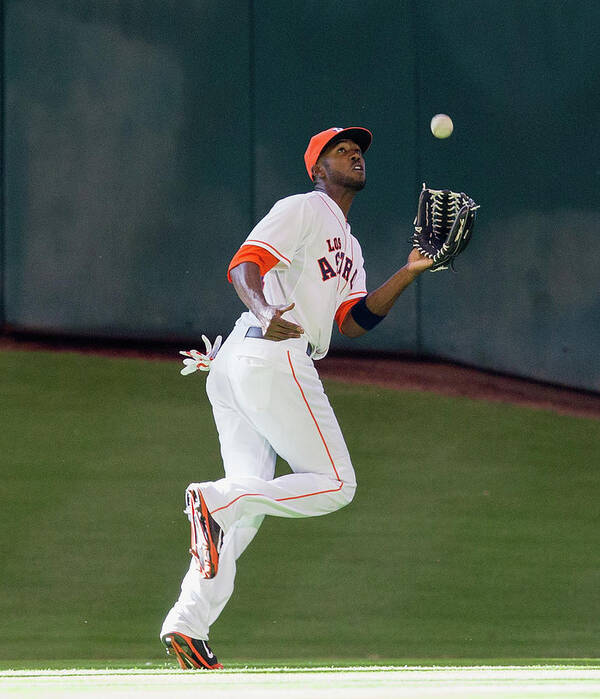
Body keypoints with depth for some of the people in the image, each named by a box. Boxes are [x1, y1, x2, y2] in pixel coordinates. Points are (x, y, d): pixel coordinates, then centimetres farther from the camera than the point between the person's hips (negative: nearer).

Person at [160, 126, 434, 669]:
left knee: (247, 501, 3)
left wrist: (409, 273, 8)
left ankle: (188, 623, -7)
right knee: (335, 484, -7)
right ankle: (217, 500, -20)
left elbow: (355, 321, 18)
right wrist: (263, 312, -32)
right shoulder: (304, 210, 1)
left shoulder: (348, 247, 30)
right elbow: (244, 265, -12)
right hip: (273, 358, -10)